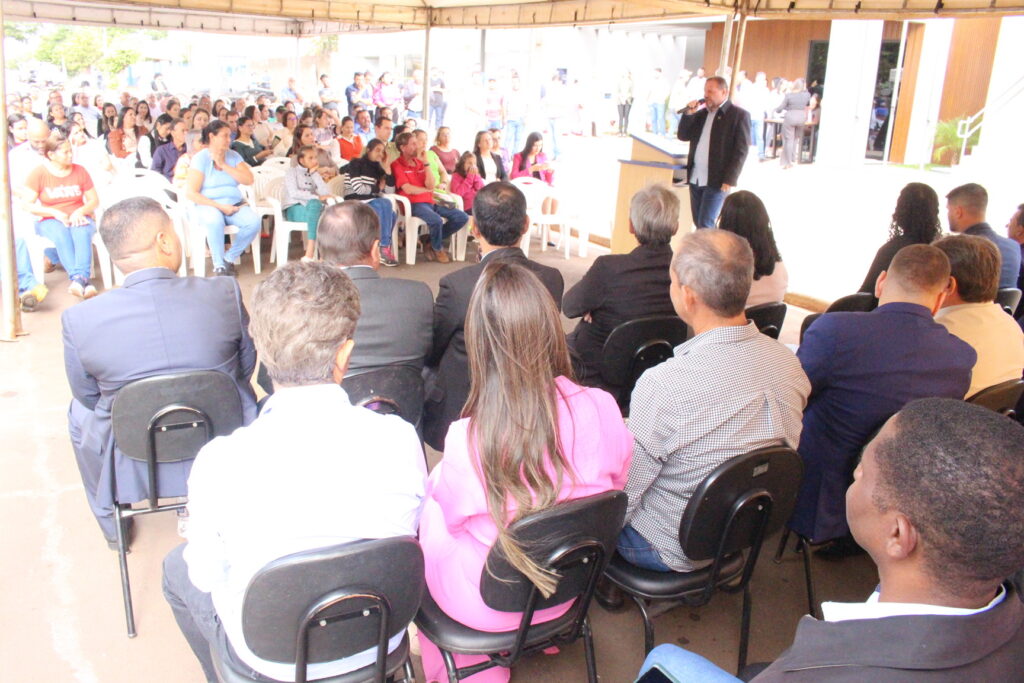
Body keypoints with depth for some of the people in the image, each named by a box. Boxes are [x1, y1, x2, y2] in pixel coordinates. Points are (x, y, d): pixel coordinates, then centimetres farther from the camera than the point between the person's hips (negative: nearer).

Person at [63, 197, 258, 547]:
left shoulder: (79, 320, -17)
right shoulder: (224, 293, -18)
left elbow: (88, 397, -1)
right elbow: (246, 367, -3)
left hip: (133, 468, 0)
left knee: (80, 411, 31)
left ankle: (110, 521, 50)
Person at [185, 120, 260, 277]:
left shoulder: (233, 156, 11)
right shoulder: (200, 158, -3)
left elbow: (249, 180, -3)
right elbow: (191, 193, -10)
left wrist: (224, 165, -8)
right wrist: (220, 206, -15)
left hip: (235, 204, 4)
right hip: (208, 206, -4)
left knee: (254, 222, -26)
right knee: (215, 220, -39)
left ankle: (229, 258, -5)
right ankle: (219, 266, -21)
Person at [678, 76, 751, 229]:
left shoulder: (739, 115, -6)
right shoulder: (701, 113, 14)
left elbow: (741, 150, -10)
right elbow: (683, 136, 14)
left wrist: (729, 180, -17)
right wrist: (688, 114, -2)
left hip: (717, 181, -6)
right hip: (695, 179, 7)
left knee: (705, 224, -12)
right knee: (698, 222, 10)